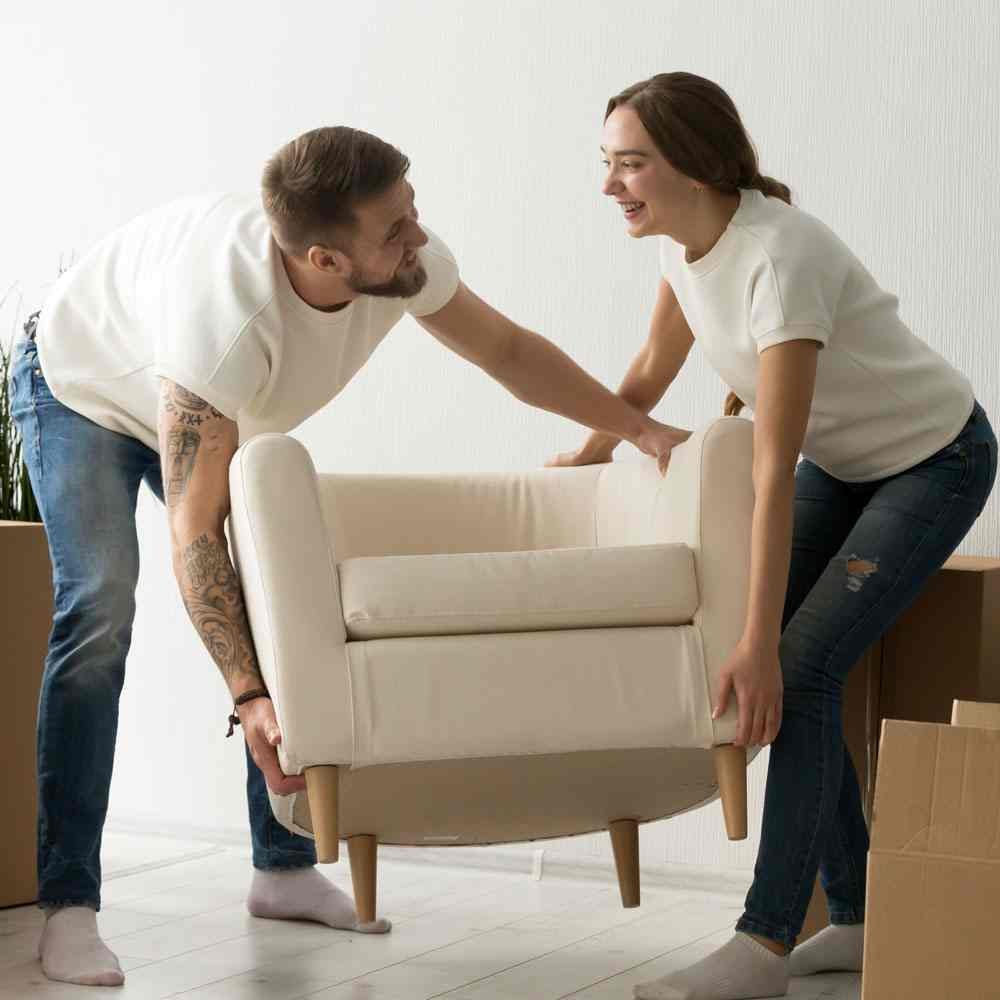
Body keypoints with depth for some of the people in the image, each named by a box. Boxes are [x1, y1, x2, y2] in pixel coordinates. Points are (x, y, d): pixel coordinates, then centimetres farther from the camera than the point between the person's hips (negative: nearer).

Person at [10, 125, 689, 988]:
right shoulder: (229, 321, -46)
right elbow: (194, 530, -40)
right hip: (79, 392, -6)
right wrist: (248, 697, -44)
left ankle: (286, 869, 9)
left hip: (215, 413, 7)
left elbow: (508, 349, -6)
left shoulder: (405, 263, -27)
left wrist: (644, 430, -8)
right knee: (102, 607, -24)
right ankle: (67, 907, -21)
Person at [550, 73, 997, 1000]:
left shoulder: (778, 256, -34)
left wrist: (760, 645, -36)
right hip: (840, 461, 8)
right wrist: (584, 455, 21)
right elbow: (652, 371, 10)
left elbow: (773, 473, -36)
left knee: (800, 670, -18)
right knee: (792, 673, -1)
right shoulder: (682, 239, -10)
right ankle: (856, 918, 10)